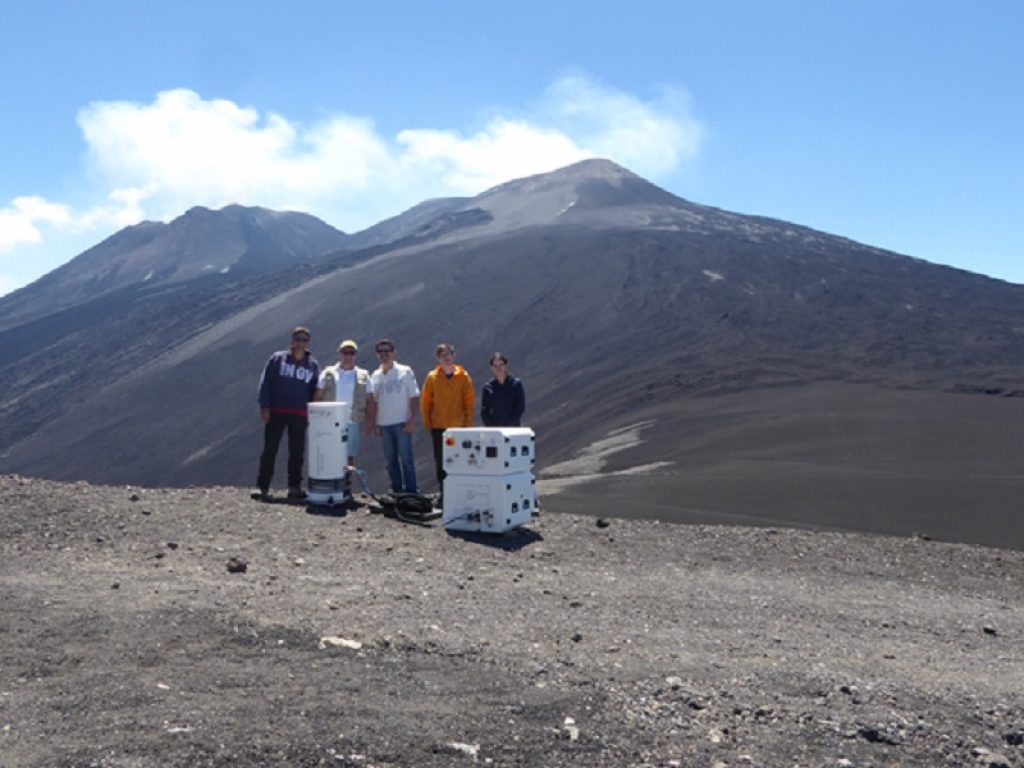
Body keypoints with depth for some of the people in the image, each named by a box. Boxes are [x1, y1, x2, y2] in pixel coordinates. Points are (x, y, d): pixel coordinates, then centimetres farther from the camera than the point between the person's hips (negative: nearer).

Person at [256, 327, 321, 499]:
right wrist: (264, 407, -9)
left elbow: (315, 391, 12)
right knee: (269, 449, -2)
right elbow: (265, 382, -1)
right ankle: (263, 487, 2)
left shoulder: (313, 365, 8)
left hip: (299, 415, 2)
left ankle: (294, 487, 16)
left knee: (297, 452, 7)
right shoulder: (277, 358, 2)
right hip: (276, 412, -2)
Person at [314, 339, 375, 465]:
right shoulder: (328, 374, 9)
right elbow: (318, 398, 7)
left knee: (350, 457, -1)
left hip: (353, 423, 0)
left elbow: (369, 400, 8)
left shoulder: (363, 376, 10)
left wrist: (370, 420, -3)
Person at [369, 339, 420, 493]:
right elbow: (374, 401, 14)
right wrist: (374, 424, 7)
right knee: (390, 460, 8)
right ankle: (396, 490, 16)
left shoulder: (405, 371, -1)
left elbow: (414, 397, -4)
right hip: (383, 424, 4)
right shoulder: (375, 376, 10)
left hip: (402, 422, -4)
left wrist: (412, 421, -12)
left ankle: (411, 491, -1)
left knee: (406, 458, -6)